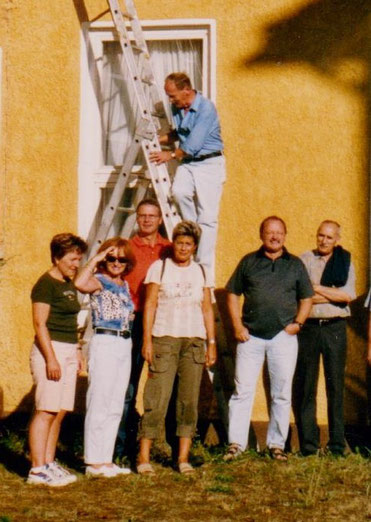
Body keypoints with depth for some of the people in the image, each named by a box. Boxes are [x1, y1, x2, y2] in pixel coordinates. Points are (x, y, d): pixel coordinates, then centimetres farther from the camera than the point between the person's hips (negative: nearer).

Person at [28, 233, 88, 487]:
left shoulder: (69, 285, 16)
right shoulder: (46, 284, -10)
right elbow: (40, 324, -15)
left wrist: (77, 351, 19)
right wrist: (51, 359, -19)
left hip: (68, 351, 9)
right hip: (51, 350, -9)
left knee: (60, 412, 8)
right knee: (46, 411, -9)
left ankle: (49, 463, 14)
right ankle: (37, 469, -7)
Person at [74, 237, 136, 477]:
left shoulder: (125, 285, 15)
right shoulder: (99, 281, -6)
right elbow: (80, 283, -30)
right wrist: (95, 260, -21)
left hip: (125, 345, 8)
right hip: (104, 343, -8)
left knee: (116, 406, 11)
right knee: (99, 404, -4)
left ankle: (106, 459, 18)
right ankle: (94, 462, 2)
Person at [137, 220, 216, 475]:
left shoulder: (201, 272, 13)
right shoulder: (159, 268, 3)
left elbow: (207, 309, 14)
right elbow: (150, 305, 0)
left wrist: (212, 343, 8)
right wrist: (147, 340, -8)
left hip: (194, 341, 3)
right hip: (164, 339, -3)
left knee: (190, 400, 2)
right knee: (157, 398, -8)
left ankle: (183, 457, 8)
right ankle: (144, 456, -4)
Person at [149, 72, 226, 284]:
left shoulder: (206, 108, -19)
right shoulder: (177, 108, 6)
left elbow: (194, 144, -20)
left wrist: (171, 155, -8)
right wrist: (158, 139, 8)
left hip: (209, 164, -6)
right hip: (187, 163, 6)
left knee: (207, 217, -8)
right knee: (179, 191, -25)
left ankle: (205, 271, -4)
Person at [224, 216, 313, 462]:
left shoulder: (295, 264, 9)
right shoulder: (249, 262, 7)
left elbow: (306, 298, 13)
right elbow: (233, 293, 9)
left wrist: (298, 323, -2)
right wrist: (237, 325, -2)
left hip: (283, 336, 1)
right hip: (251, 336, -1)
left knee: (282, 394, 5)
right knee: (242, 390, -2)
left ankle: (277, 444, 15)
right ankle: (236, 443, 3)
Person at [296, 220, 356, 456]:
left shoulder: (345, 262, 9)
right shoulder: (305, 260, 6)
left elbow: (348, 295, -6)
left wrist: (317, 288, -7)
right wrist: (333, 295, -8)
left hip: (335, 328, 1)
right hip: (308, 328, 0)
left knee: (336, 386, 2)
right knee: (306, 387, 0)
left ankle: (337, 444, 8)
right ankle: (308, 443, 5)